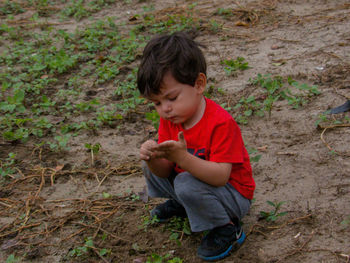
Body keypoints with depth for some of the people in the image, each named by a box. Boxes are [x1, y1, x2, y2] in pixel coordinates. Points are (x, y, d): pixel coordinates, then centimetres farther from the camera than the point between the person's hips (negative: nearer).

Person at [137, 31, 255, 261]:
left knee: (187, 183, -33)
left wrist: (182, 158, -47)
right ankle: (181, 204, 23)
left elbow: (221, 176, -35)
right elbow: (165, 171, -6)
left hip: (234, 195, -7)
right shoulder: (169, 119, -6)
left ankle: (227, 229, -10)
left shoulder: (220, 123, -29)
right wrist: (153, 158, -30)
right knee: (150, 167, 0)